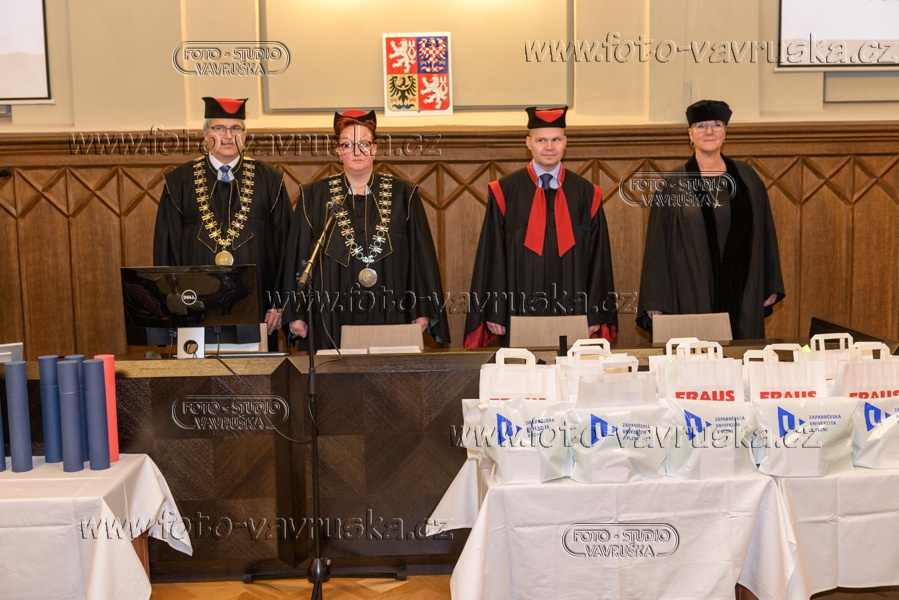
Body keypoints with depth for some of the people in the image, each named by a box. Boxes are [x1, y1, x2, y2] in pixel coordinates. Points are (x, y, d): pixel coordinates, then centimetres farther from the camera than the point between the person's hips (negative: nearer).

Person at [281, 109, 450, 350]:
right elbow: (299, 255, 6)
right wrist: (296, 314, 1)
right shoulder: (314, 196, 7)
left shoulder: (403, 194, 5)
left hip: (389, 314, 0)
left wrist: (422, 311, -1)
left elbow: (421, 252, 4)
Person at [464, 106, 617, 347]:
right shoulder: (504, 192, 2)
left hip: (573, 317, 1)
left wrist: (596, 316, 1)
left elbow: (598, 257, 6)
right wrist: (494, 312, -4)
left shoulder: (587, 194, 7)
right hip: (519, 316, -1)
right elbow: (492, 254, 1)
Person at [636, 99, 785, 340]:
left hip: (741, 295, 2)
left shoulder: (746, 177, 8)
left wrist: (771, 287, 7)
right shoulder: (672, 184, 0)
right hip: (691, 298, -2)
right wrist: (656, 304, -6)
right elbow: (657, 247, -1)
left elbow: (765, 233, 11)